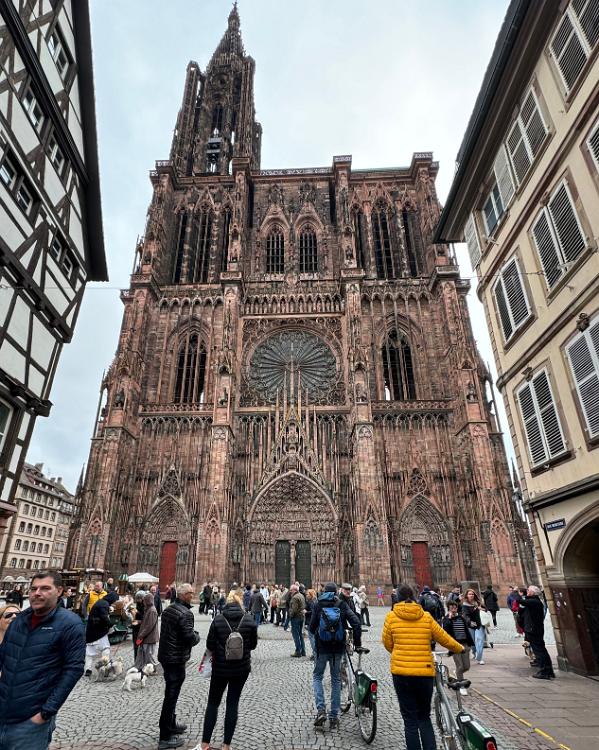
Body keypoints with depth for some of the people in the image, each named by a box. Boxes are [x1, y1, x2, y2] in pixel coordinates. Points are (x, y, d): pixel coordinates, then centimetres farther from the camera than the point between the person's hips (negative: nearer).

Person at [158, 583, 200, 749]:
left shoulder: (167, 610, 5)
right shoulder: (185, 613, -23)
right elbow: (190, 638, -27)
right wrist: (197, 636, -4)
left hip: (165, 655, 9)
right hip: (176, 659, -9)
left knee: (171, 694, 23)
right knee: (171, 696, 2)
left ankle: (171, 725, 39)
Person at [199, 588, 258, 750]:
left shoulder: (218, 620, -14)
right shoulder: (250, 621, -11)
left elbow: (210, 645, -9)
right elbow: (253, 645, 0)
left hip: (220, 667, 0)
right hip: (241, 668, 1)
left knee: (213, 703, 16)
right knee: (233, 703, 13)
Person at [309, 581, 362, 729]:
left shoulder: (318, 604, -6)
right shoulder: (342, 604, -4)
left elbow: (312, 626, -8)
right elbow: (356, 622, -12)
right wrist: (357, 642, -2)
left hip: (322, 647, -1)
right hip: (338, 648, 1)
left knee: (317, 676, 17)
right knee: (336, 680, 16)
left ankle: (321, 710, 1)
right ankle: (334, 717, 19)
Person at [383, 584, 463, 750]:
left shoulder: (391, 617, -4)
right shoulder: (426, 617, -1)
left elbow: (387, 644, 4)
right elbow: (444, 638, 6)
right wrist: (460, 649, 26)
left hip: (401, 671, -2)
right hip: (425, 672, 2)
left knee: (410, 719, 11)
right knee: (424, 717, 20)